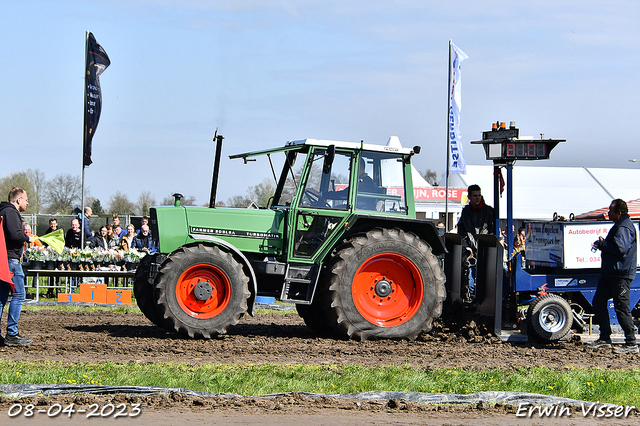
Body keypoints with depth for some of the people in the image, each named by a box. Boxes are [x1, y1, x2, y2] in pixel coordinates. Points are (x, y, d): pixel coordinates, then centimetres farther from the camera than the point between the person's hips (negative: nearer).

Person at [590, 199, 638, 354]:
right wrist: (603, 245, 7)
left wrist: (602, 244, -15)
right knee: (598, 302, 14)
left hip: (621, 274, -11)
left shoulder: (624, 228, -17)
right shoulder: (619, 226, 17)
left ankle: (631, 344, -5)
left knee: (622, 308, -9)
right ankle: (605, 338, 19)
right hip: (610, 273, 11)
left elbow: (620, 248, -28)